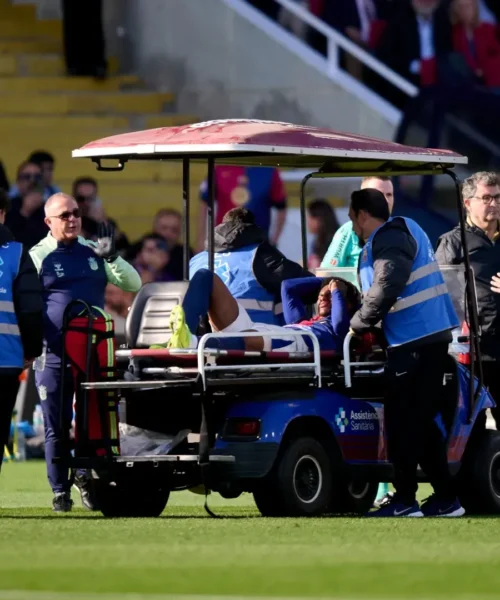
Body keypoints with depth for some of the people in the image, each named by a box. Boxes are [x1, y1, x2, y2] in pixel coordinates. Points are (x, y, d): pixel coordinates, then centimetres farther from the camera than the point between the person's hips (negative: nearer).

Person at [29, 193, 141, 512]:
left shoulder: (94, 252, 10)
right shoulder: (37, 256, 1)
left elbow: (134, 284, 9)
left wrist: (112, 258, -7)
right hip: (54, 356, -2)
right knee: (57, 427, 2)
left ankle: (87, 479, 17)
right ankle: (60, 491, 9)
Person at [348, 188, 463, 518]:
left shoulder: (389, 238, -11)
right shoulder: (404, 229, 20)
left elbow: (387, 286, -23)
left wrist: (359, 323, -11)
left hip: (414, 341, -10)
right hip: (432, 335, 10)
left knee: (403, 423, -5)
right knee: (420, 422, 13)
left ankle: (405, 500, -3)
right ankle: (445, 497, 13)